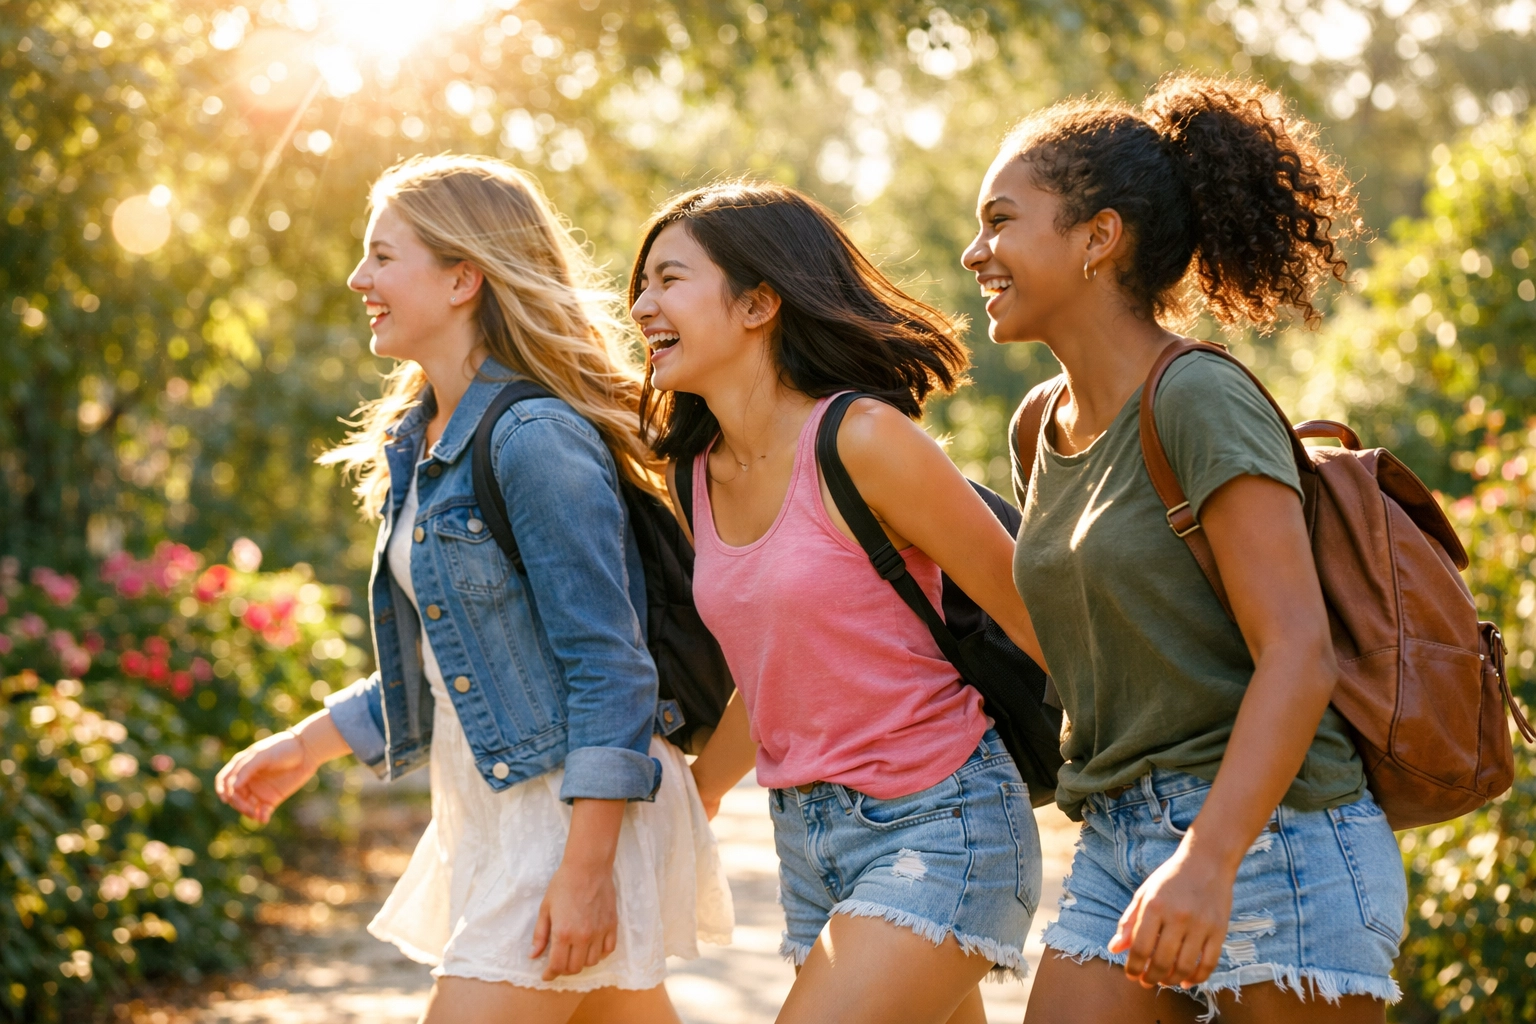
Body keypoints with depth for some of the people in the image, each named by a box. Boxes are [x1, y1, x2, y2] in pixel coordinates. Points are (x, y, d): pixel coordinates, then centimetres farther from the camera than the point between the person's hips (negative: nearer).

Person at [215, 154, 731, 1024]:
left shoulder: (538, 441, -18)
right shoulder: (419, 444, 11)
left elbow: (609, 667, -20)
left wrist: (586, 869, -22)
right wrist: (306, 747, 20)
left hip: (577, 810, -9)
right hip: (492, 810, 9)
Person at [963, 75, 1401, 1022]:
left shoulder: (1202, 401, -13)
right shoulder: (1044, 429, 12)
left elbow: (1300, 655, -20)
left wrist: (1208, 862, -28)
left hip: (1273, 839, -8)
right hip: (1120, 846, 8)